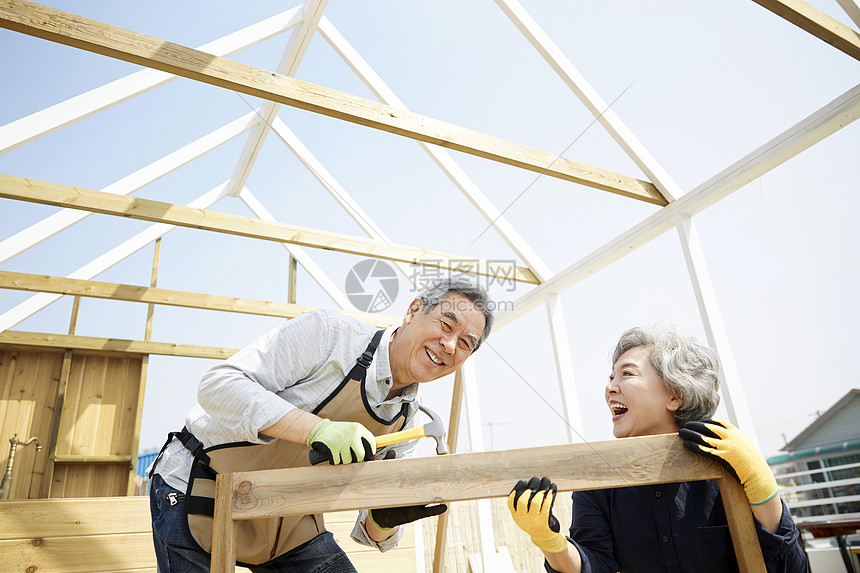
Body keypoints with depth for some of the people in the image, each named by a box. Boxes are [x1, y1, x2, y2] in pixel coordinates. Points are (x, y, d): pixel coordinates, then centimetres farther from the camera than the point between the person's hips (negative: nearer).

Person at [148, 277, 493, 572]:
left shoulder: (406, 426, -2)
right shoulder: (329, 333, -21)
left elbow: (368, 533, 2)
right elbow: (217, 385, -27)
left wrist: (385, 521, -23)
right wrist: (317, 428, -38)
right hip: (200, 489, -5)